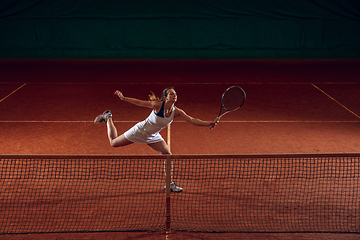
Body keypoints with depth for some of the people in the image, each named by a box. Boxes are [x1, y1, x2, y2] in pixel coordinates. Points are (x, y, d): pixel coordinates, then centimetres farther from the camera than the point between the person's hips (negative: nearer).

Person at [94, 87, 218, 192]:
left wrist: (208, 124, -36)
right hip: (140, 131, -4)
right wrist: (123, 98, -24)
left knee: (167, 154, -8)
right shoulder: (158, 105, -28)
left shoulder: (177, 112, -17)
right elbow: (139, 102, -18)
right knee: (113, 142, 8)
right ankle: (108, 117, 31)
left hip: (153, 136, 4)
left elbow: (192, 120, -24)